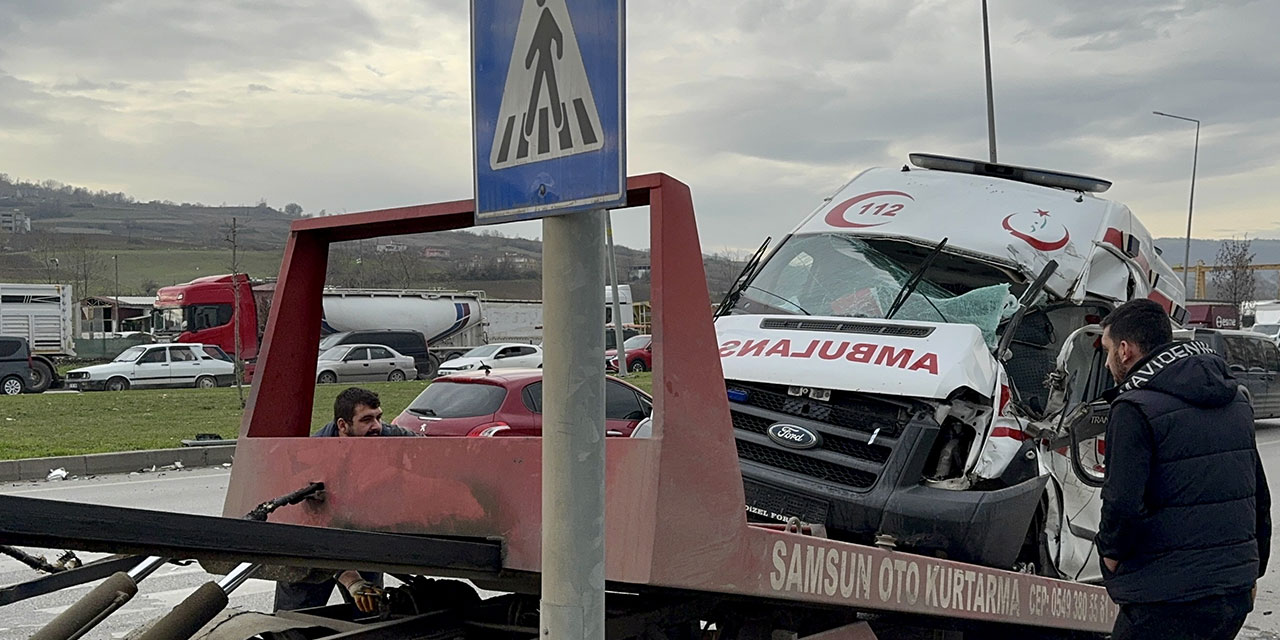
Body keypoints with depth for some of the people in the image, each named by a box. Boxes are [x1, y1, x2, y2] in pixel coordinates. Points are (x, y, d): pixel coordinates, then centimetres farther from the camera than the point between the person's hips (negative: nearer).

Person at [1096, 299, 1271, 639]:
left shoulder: (1135, 410, -14)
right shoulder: (1236, 399, 12)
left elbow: (1124, 504, -22)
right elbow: (1259, 493, 18)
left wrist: (1111, 551, -3)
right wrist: (1253, 569, 25)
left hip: (1169, 599, -8)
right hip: (1238, 592, 8)